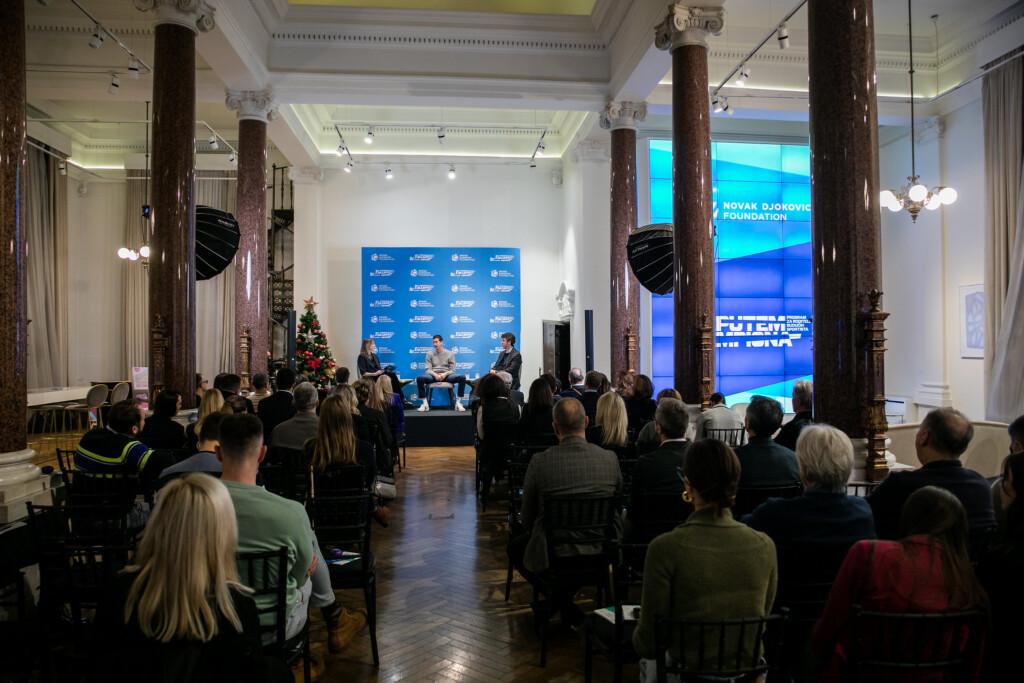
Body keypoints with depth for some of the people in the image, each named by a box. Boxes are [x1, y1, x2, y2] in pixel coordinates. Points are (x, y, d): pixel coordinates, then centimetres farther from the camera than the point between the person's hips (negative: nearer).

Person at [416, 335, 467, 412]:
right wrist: (435, 375, -20)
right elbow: (428, 369, 1)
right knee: (419, 378, -31)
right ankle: (425, 403, -19)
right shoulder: (430, 354, 9)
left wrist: (445, 374, -18)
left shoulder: (450, 353, 7)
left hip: (446, 375, 0)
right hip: (433, 375, 0)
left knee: (462, 377, -29)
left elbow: (452, 370, 3)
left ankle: (458, 402, -19)